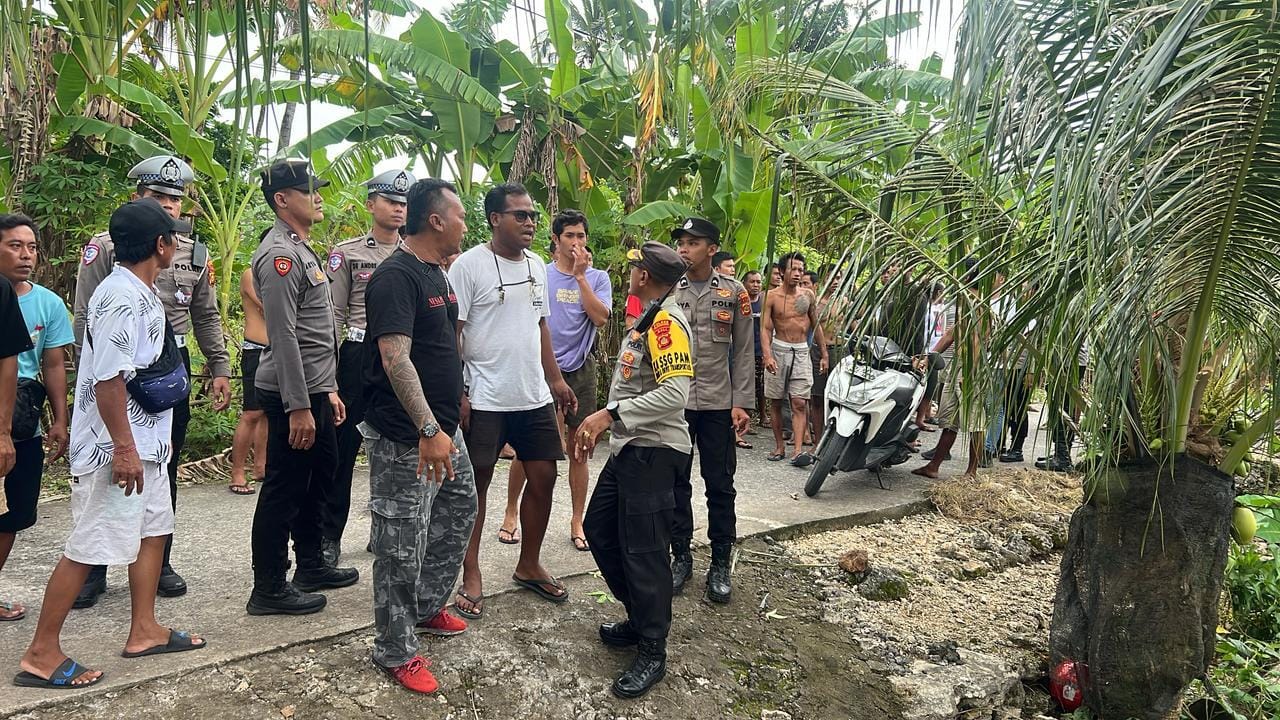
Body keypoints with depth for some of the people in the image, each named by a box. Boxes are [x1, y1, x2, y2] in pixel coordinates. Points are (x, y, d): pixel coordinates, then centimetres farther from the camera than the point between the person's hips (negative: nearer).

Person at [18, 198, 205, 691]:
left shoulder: (143, 292, 11)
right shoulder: (122, 298, -20)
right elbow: (108, 379, -25)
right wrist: (123, 447, -24)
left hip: (145, 442, 10)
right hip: (115, 449, -10)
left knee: (153, 529, 16)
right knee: (88, 548, -3)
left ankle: (144, 631, 28)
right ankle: (41, 654, 9)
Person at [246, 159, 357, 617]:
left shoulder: (303, 251, 16)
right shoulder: (279, 255, -15)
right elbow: (283, 336, -21)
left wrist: (328, 390, 20)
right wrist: (298, 407, -23)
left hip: (315, 389, 10)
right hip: (292, 393, -10)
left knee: (320, 476, 19)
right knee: (284, 489, -1)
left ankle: (311, 565, 33)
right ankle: (268, 589, 11)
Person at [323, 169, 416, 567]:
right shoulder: (346, 253, 2)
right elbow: (333, 317, -1)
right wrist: (328, 376, -7)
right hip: (359, 356, -3)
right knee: (343, 447, 1)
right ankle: (329, 534, 12)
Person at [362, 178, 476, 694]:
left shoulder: (437, 272, 12)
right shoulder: (396, 276, -18)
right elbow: (395, 358, -27)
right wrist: (428, 429, -33)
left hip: (443, 427, 10)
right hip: (406, 438, -10)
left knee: (460, 512, 20)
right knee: (401, 544, 0)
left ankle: (426, 607, 37)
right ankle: (396, 651, 14)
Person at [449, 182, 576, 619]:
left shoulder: (536, 265, 11)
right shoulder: (469, 265, -10)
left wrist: (555, 379, 15)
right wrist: (457, 395, -15)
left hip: (534, 397, 7)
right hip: (484, 400, -6)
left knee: (543, 478, 10)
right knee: (476, 485, 4)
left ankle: (529, 566, 27)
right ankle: (471, 575, 18)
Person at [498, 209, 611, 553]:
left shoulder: (597, 277, 3)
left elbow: (600, 317, -13)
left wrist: (580, 274, -14)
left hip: (580, 371, 1)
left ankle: (577, 521, 20)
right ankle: (511, 511, 23)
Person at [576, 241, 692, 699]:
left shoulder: (666, 321, -16)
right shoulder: (648, 319, 15)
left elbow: (674, 394, -26)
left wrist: (610, 415, -27)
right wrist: (600, 424, 15)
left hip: (653, 452, -11)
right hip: (628, 447, 11)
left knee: (643, 553, -3)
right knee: (599, 529, 17)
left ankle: (652, 653, 12)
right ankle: (640, 619, 32)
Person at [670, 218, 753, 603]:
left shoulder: (734, 292, 1)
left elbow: (743, 352, 2)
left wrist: (742, 403, -3)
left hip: (718, 403, -1)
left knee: (720, 485, 5)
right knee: (675, 483, 8)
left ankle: (720, 564, 17)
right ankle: (681, 556, 23)